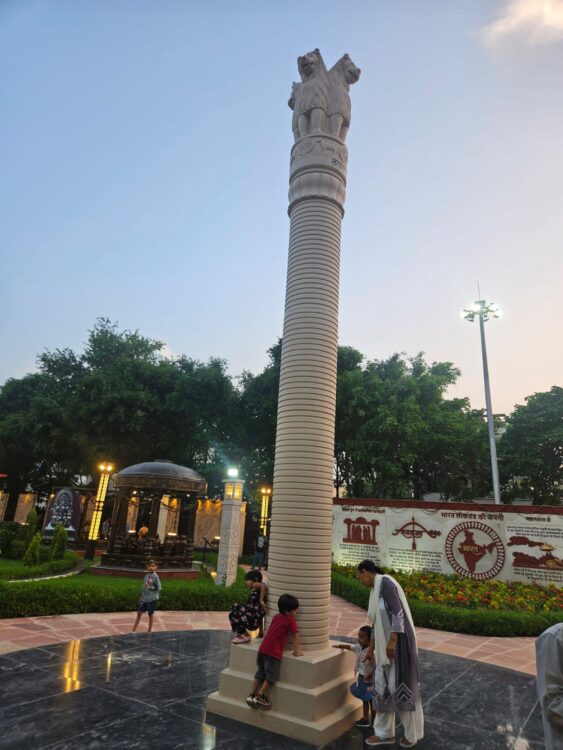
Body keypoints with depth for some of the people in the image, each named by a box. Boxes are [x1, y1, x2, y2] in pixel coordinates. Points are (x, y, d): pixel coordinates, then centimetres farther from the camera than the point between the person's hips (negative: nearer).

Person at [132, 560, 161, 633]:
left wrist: (151, 587, -21)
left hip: (152, 599, -5)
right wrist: (141, 596, 14)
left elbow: (159, 588, -11)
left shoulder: (155, 576, -12)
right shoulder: (146, 576, 5)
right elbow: (143, 586, 15)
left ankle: (149, 631, 20)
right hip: (144, 598, 5)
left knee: (150, 615, 7)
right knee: (139, 613, 6)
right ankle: (133, 631, 16)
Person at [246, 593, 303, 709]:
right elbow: (296, 637, -3)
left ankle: (252, 695, 19)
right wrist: (296, 652, 7)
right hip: (274, 653, -7)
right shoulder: (291, 621, -6)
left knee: (260, 673, 19)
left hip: (263, 649, 7)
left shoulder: (276, 617, 15)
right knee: (271, 676, 4)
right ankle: (260, 696, 1)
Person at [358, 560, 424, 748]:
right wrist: (371, 649, 27)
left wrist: (392, 641, -24)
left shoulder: (385, 582, -16)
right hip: (386, 644, 9)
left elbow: (397, 612, -23)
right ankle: (385, 733, 26)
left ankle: (412, 732, 26)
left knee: (401, 685, 5)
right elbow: (378, 622, 22)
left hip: (398, 642, -9)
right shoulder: (376, 589, 14)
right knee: (383, 686, 13)